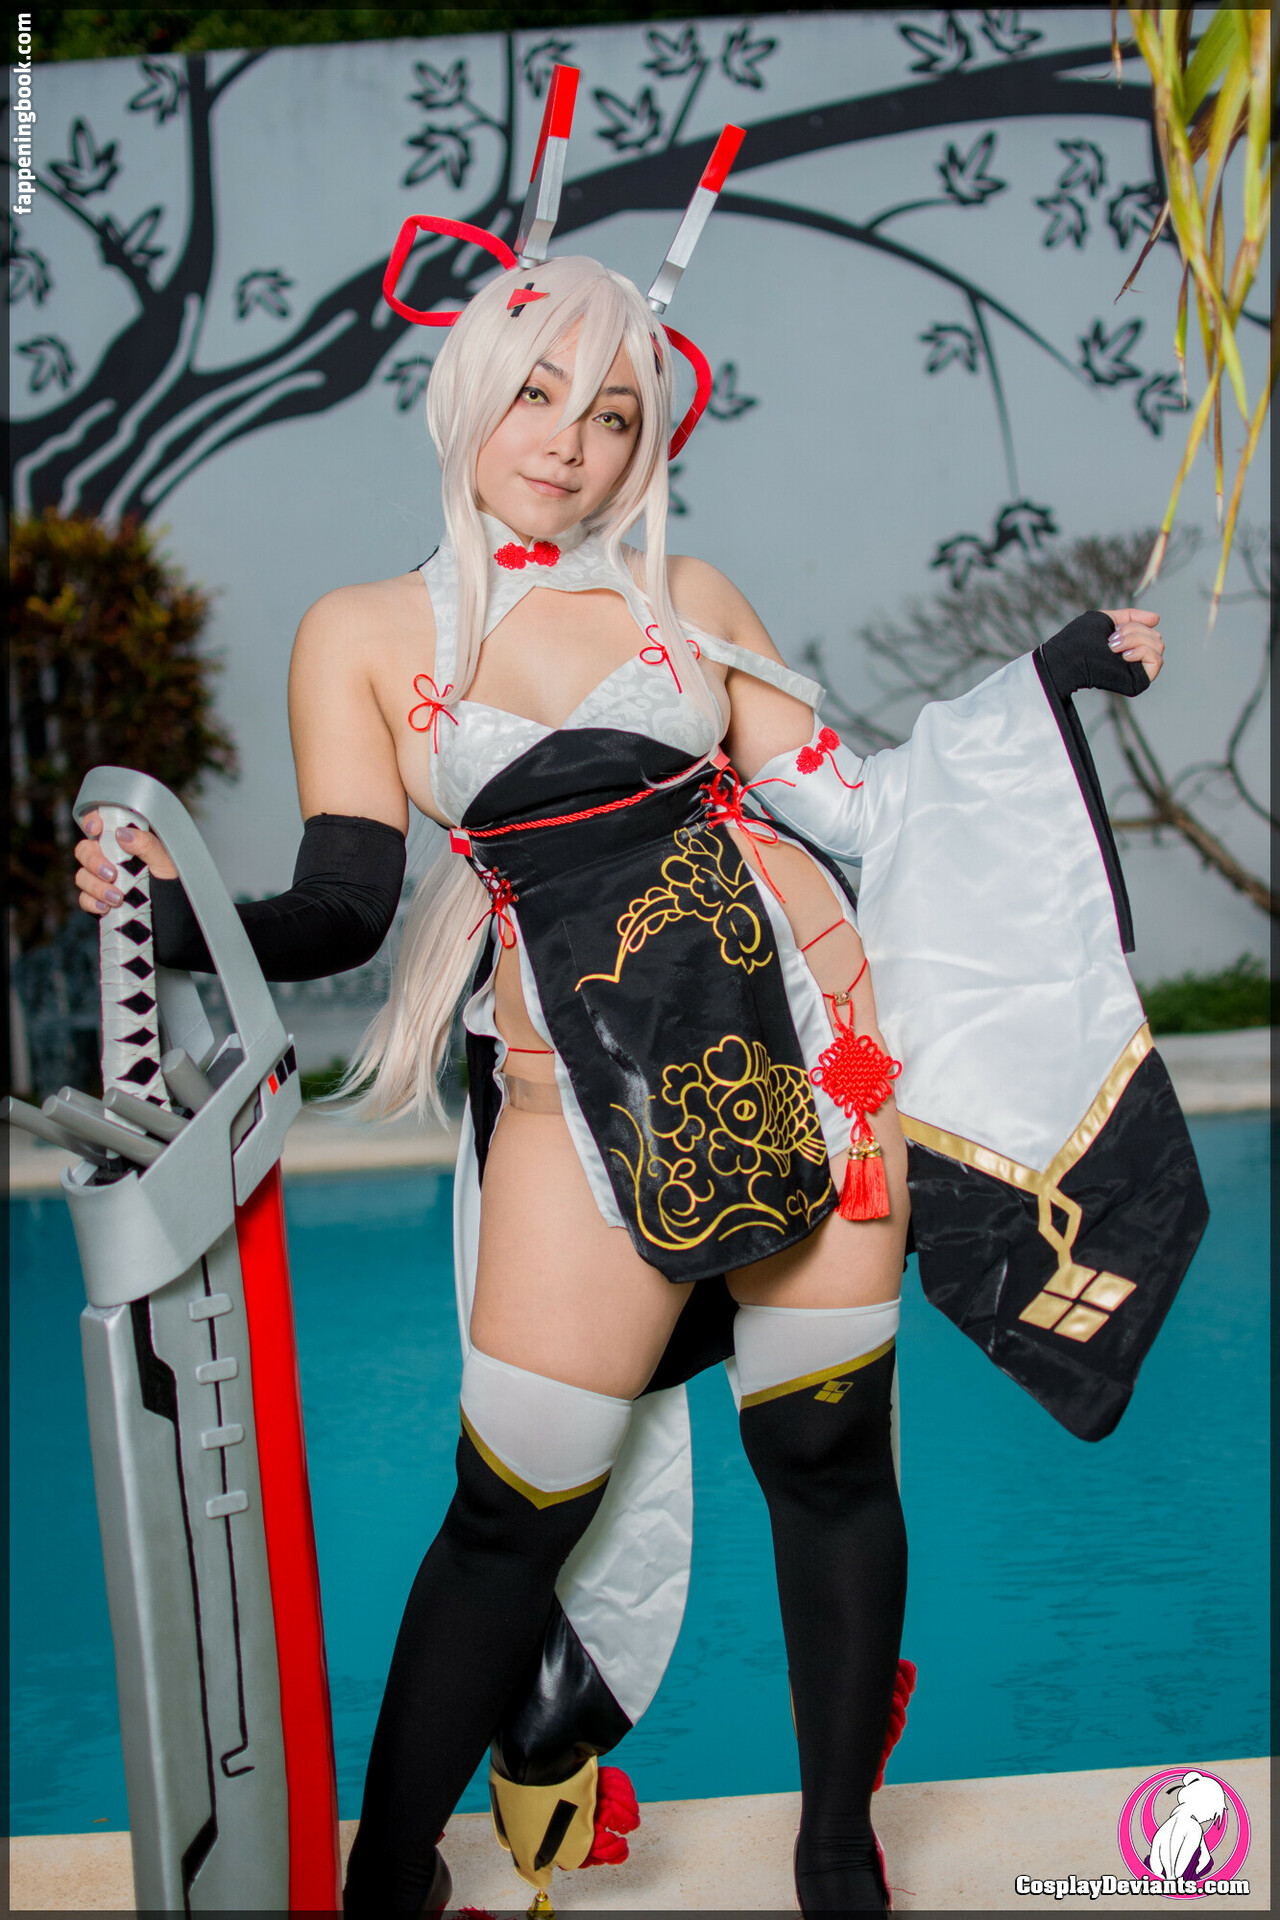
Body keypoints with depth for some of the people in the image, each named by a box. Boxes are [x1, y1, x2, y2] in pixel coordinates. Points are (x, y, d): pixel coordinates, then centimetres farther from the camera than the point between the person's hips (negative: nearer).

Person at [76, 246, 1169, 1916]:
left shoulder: (687, 595, 13)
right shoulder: (364, 634, 7)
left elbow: (848, 787, 13)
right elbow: (346, 911, 0)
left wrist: (1047, 672, 13)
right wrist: (187, 920, -19)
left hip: (793, 1022, 2)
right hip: (584, 1083, -2)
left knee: (830, 1453, 7)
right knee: (512, 1513, 0)